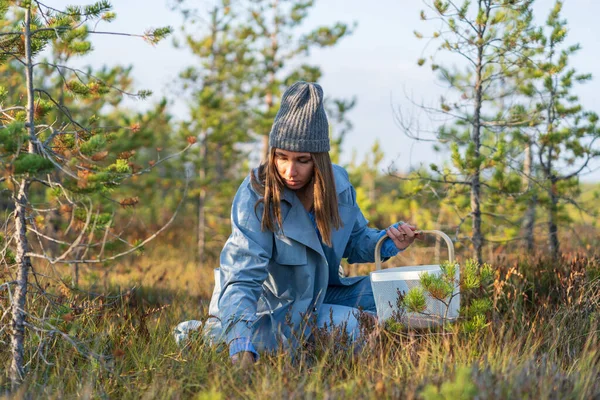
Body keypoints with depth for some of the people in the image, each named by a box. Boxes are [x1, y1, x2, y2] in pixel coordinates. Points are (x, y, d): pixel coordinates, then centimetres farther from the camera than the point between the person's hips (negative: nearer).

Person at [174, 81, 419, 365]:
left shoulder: (337, 183, -6)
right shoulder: (255, 196, -25)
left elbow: (355, 242, 13)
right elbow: (241, 280, -33)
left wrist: (390, 242, -10)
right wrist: (242, 349, -48)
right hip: (264, 311, -8)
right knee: (355, 326, -24)